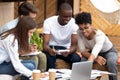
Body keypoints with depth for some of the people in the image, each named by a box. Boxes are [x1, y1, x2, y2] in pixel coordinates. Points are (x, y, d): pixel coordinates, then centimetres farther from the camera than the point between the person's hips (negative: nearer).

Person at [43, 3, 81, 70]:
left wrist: (68, 51, -40)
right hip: (51, 48, -2)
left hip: (66, 48, 2)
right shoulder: (48, 22, -18)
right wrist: (49, 50, -46)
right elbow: (45, 44, -22)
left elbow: (74, 45, -16)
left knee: (77, 59, -28)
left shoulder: (74, 23, -14)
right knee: (49, 57, -35)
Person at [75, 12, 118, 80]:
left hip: (109, 51, -3)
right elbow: (82, 50, -21)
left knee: (111, 62, -37)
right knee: (83, 60, -29)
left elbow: (95, 51, -53)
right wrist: (96, 58, -39)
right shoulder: (80, 33, -24)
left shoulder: (99, 35, -37)